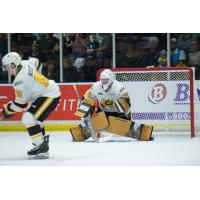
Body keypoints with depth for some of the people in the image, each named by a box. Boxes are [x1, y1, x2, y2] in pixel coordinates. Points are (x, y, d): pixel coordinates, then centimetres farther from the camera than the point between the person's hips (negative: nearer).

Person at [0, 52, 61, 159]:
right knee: (33, 117, 23)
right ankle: (43, 140, 34)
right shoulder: (25, 64, 1)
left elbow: (21, 103, -17)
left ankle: (41, 147, -20)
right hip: (53, 90, 11)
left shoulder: (20, 80, -24)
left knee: (28, 117, -18)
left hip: (50, 96, -11)